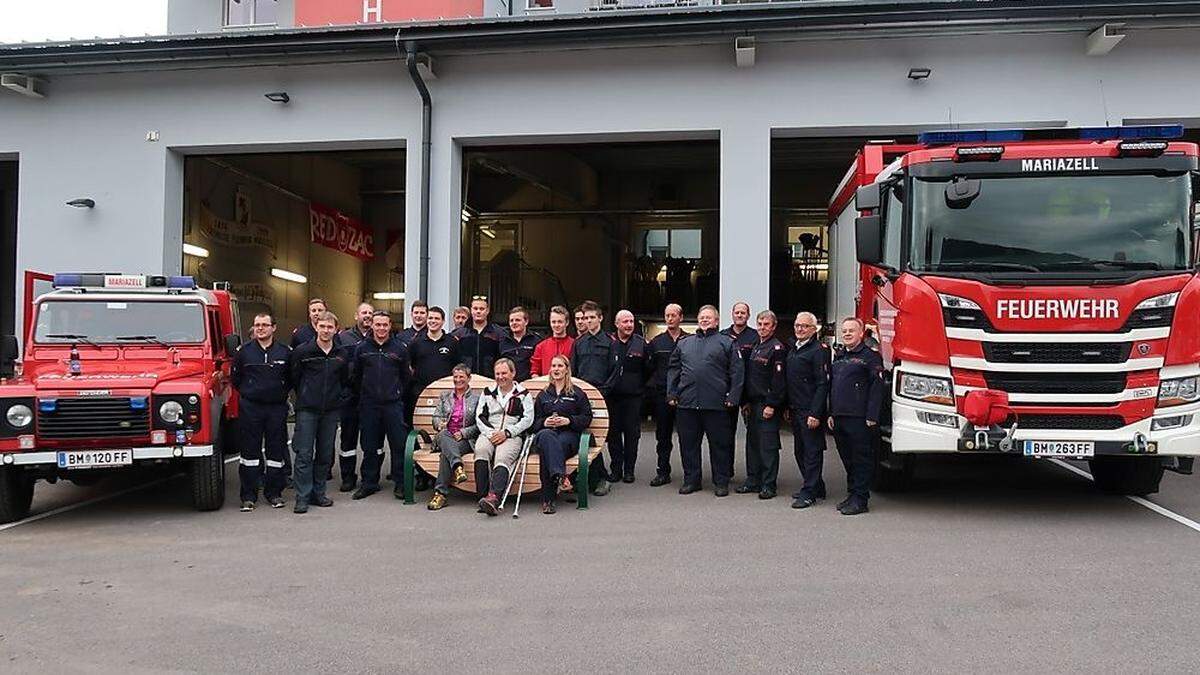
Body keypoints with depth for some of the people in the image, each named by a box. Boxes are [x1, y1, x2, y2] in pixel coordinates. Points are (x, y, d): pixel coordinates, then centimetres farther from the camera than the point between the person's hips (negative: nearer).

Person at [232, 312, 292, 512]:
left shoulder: (285, 352, 2)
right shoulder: (244, 351, 2)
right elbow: (234, 377, 11)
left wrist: (281, 393, 7)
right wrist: (248, 393, 9)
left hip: (277, 408, 1)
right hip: (250, 407, -1)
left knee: (276, 450, 5)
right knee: (250, 451, 2)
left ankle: (274, 492, 16)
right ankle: (248, 495, 9)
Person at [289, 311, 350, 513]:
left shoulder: (342, 355, 7)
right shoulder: (302, 351, -3)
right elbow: (294, 378, 5)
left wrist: (337, 397, 9)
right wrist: (305, 396, 9)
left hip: (331, 411, 4)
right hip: (307, 409, -3)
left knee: (325, 454, 9)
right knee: (304, 454, -5)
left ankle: (318, 493, 19)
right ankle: (302, 498, -1)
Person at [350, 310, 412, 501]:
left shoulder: (400, 347, 3)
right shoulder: (362, 348, 5)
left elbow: (406, 376, 10)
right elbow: (355, 375, 14)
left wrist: (398, 394, 6)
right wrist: (363, 394, 12)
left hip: (393, 404, -1)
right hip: (368, 405, 1)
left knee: (399, 444, -2)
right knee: (370, 446, 8)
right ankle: (369, 483, 19)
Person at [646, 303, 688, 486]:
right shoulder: (656, 342, 11)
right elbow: (649, 367, 10)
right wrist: (654, 384, -2)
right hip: (662, 394, 3)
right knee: (662, 435, 7)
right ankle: (663, 472, 14)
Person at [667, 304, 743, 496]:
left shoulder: (726, 343, 6)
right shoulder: (684, 343, 16)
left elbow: (737, 372, 0)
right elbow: (673, 370, 16)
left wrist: (733, 397, -8)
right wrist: (672, 393, 6)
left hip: (716, 403, -3)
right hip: (686, 402, 3)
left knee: (719, 443, 3)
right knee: (688, 443, 7)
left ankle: (721, 482, 12)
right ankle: (691, 480, 18)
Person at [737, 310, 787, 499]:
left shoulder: (777, 348, -9)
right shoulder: (754, 346, 15)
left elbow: (779, 380, -15)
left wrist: (771, 405, -18)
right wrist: (745, 402, 13)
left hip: (768, 405, -8)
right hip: (753, 404, 8)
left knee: (768, 446, -3)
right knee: (752, 443, 12)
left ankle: (768, 485, 3)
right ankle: (753, 480, 21)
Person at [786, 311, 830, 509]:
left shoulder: (819, 350, -10)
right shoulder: (793, 349, 15)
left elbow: (822, 384, -15)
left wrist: (815, 413, -20)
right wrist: (787, 407, 16)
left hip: (810, 411, -9)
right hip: (795, 410, 9)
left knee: (812, 451, -2)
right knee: (800, 451, 14)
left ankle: (809, 493, 3)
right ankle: (816, 487, 25)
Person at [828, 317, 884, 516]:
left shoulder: (870, 356, -5)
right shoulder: (839, 357, 19)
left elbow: (876, 388, -11)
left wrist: (872, 417, -17)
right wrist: (831, 414, 15)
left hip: (859, 418, -8)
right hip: (839, 418, 8)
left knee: (861, 460, -1)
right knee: (847, 460, 13)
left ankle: (860, 500, 3)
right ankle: (852, 495, 23)